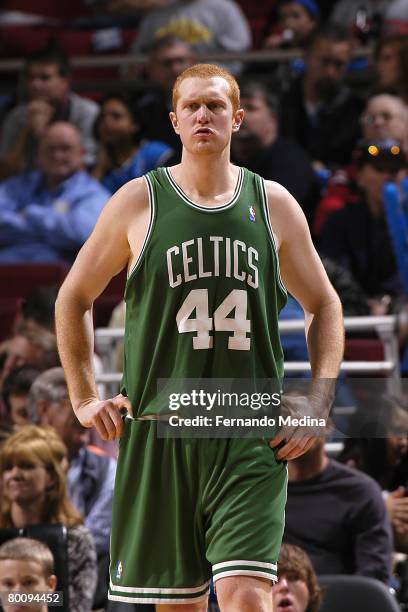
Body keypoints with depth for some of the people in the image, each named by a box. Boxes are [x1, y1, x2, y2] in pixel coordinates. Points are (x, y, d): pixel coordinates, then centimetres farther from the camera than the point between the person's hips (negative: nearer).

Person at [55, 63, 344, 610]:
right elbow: (74, 298, 15)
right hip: (159, 432, 0)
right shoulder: (138, 201, 4)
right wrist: (84, 399, 7)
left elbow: (324, 306, 18)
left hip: (253, 441, 0)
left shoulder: (274, 205, 7)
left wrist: (318, 402, 5)